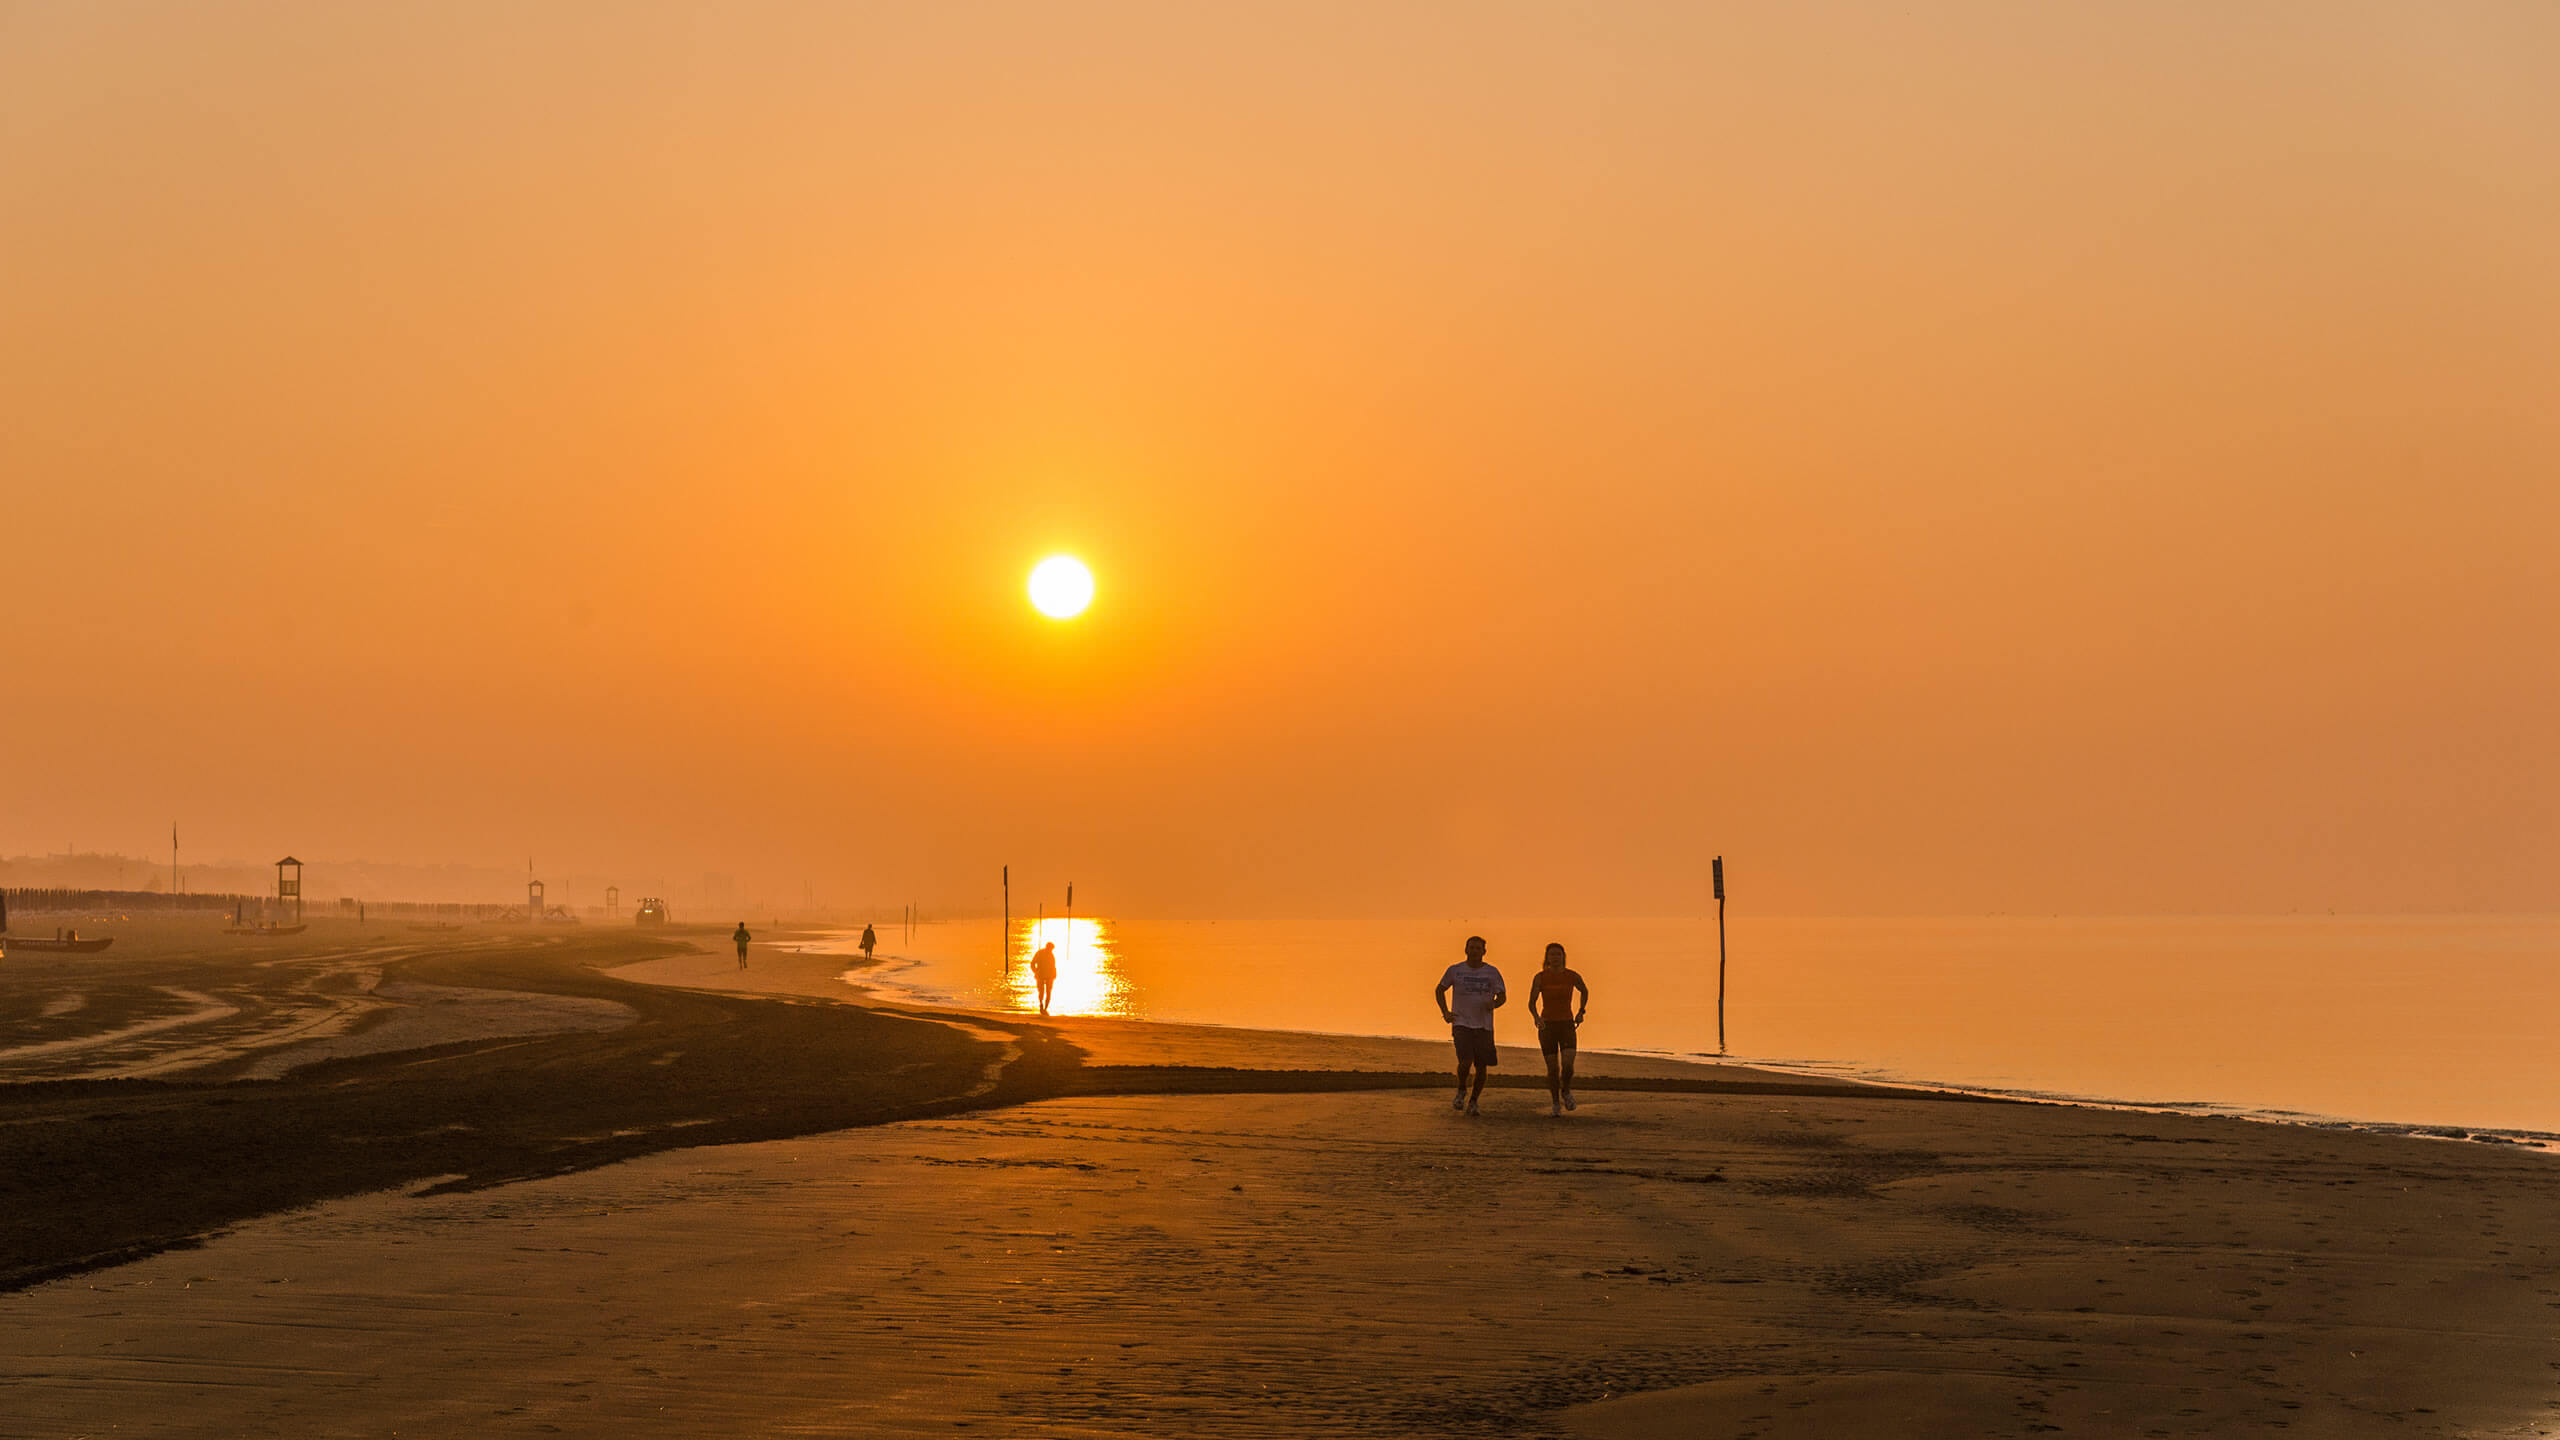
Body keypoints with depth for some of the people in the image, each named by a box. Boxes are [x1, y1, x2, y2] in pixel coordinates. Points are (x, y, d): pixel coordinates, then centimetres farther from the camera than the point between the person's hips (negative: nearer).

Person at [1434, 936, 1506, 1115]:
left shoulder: (1492, 972, 4)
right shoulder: (1455, 970, 3)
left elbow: (1502, 996, 7)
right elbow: (1439, 990, 16)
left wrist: (1494, 1004, -16)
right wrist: (1445, 1012, 4)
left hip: (1484, 1026, 2)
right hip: (1461, 1024, -2)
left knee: (1481, 1066, 0)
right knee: (1465, 1061, -19)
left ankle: (1473, 1102, 19)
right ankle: (1461, 1091, 10)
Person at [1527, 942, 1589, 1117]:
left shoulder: (1572, 976, -3)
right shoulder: (1540, 977, -6)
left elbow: (1585, 991, 18)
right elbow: (1531, 1003, -8)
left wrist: (1581, 1012, 10)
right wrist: (1536, 1017, -27)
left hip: (1567, 1025, 0)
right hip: (1547, 1025, 0)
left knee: (1568, 1066, -17)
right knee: (1552, 1068, 0)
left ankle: (1566, 1091, 15)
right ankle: (1555, 1103, 21)